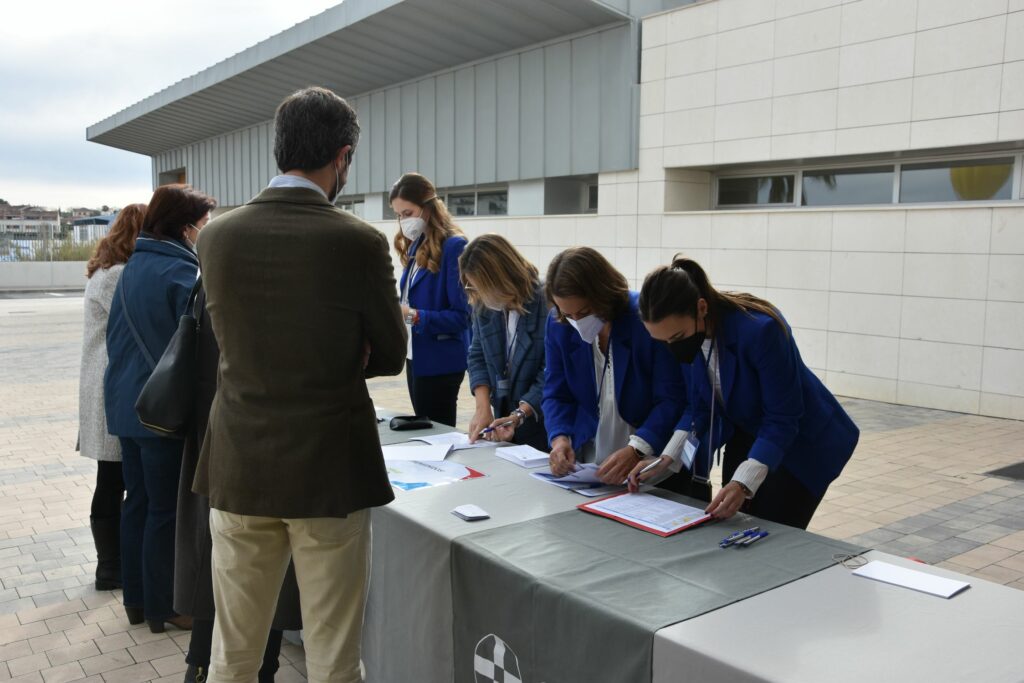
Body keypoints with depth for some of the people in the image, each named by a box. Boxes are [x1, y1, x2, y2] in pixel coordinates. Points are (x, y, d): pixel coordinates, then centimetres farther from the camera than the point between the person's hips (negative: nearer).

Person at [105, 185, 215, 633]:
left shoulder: (133, 266, 10)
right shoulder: (183, 272, -18)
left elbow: (114, 333, 17)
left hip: (126, 402, 9)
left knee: (137, 501, 16)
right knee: (167, 508, 2)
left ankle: (136, 598, 26)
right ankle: (164, 606, 13)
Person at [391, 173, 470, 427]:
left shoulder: (454, 247, -15)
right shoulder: (416, 246, 9)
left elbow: (461, 316, -17)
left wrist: (413, 316, -26)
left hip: (439, 362, -8)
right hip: (416, 357, 8)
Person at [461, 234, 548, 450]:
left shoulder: (548, 304, -20)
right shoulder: (483, 305, -1)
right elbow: (478, 356, 5)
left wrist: (519, 416, -27)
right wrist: (483, 408, -9)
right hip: (503, 419, 6)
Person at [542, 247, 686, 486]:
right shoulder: (559, 324, 0)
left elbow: (673, 399, -14)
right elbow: (556, 394, 6)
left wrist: (636, 450, -27)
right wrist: (560, 437, -12)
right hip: (585, 463, 4)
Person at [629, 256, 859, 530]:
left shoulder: (759, 329, -34)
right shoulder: (687, 332, -15)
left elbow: (782, 419, -28)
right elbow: (700, 406, -4)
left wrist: (743, 482, -38)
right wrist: (667, 458, -16)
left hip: (801, 441, -5)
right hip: (745, 437, 6)